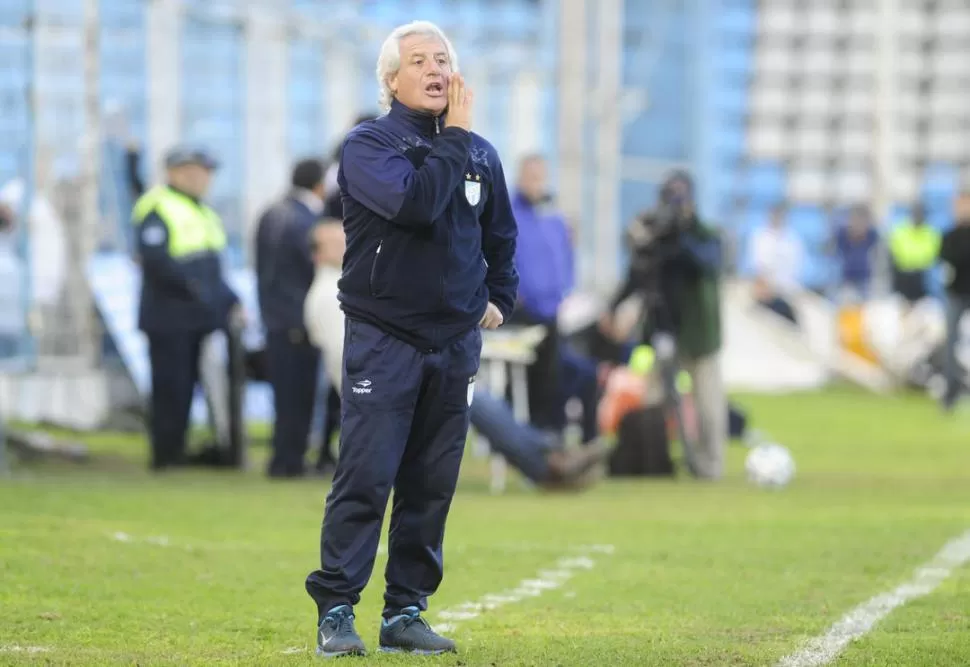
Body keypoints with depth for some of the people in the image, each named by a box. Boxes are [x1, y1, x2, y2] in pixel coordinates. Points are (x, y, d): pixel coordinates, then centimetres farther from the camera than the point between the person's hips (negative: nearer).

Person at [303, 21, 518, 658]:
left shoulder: (479, 154, 9)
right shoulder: (368, 146, -6)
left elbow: (501, 236, 26)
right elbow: (416, 203, -24)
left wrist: (499, 298, 18)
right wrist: (454, 138, -15)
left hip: (456, 343, 5)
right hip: (383, 337, -5)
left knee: (431, 486, 6)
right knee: (365, 478, -9)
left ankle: (406, 612, 12)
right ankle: (336, 611, -5)